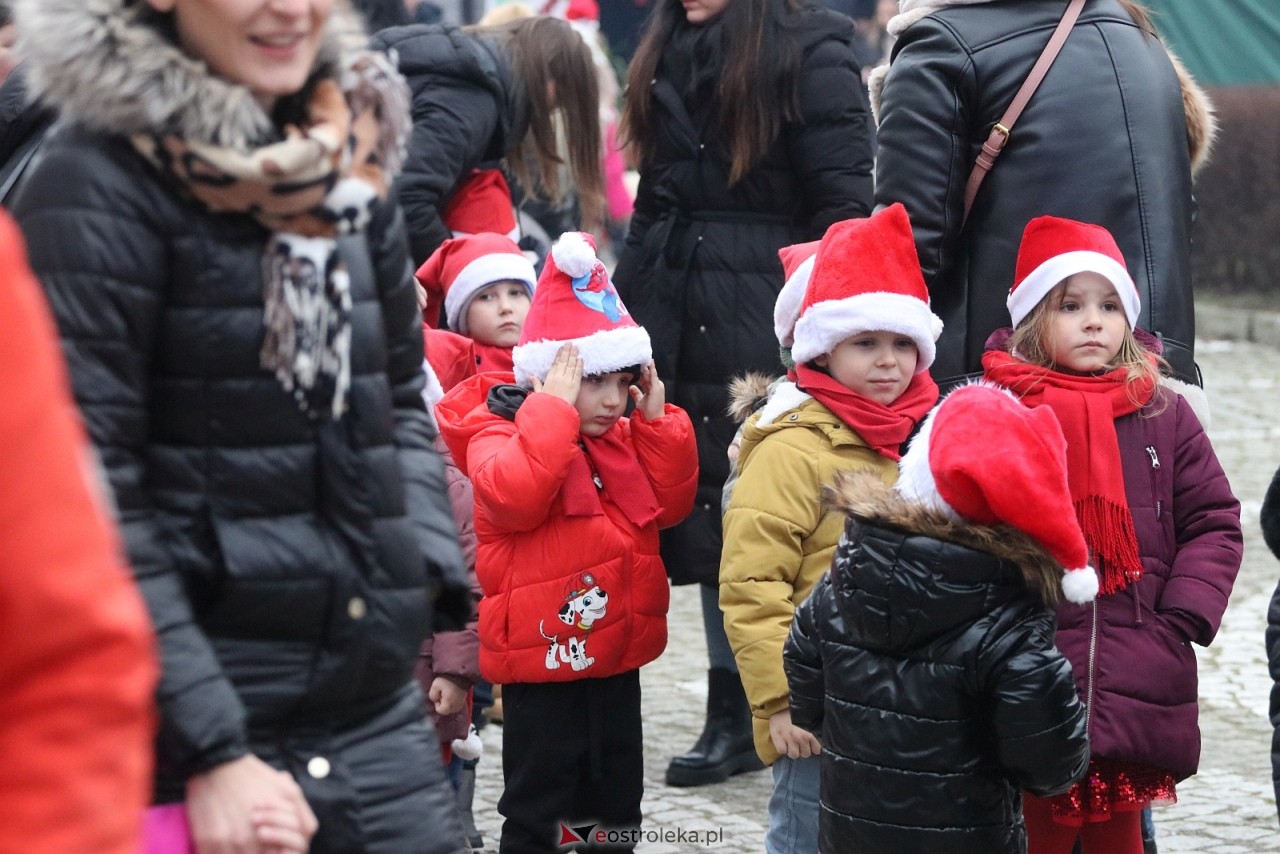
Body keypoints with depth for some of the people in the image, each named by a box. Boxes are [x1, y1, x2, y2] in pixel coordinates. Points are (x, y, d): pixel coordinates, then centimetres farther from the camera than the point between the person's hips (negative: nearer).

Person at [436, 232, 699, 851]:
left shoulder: (621, 436, 9)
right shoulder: (497, 432, -12)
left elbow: (669, 506, 3)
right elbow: (514, 497, -32)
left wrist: (656, 421, -5)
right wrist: (554, 408, -28)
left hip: (616, 655, 7)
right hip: (542, 659, -7)